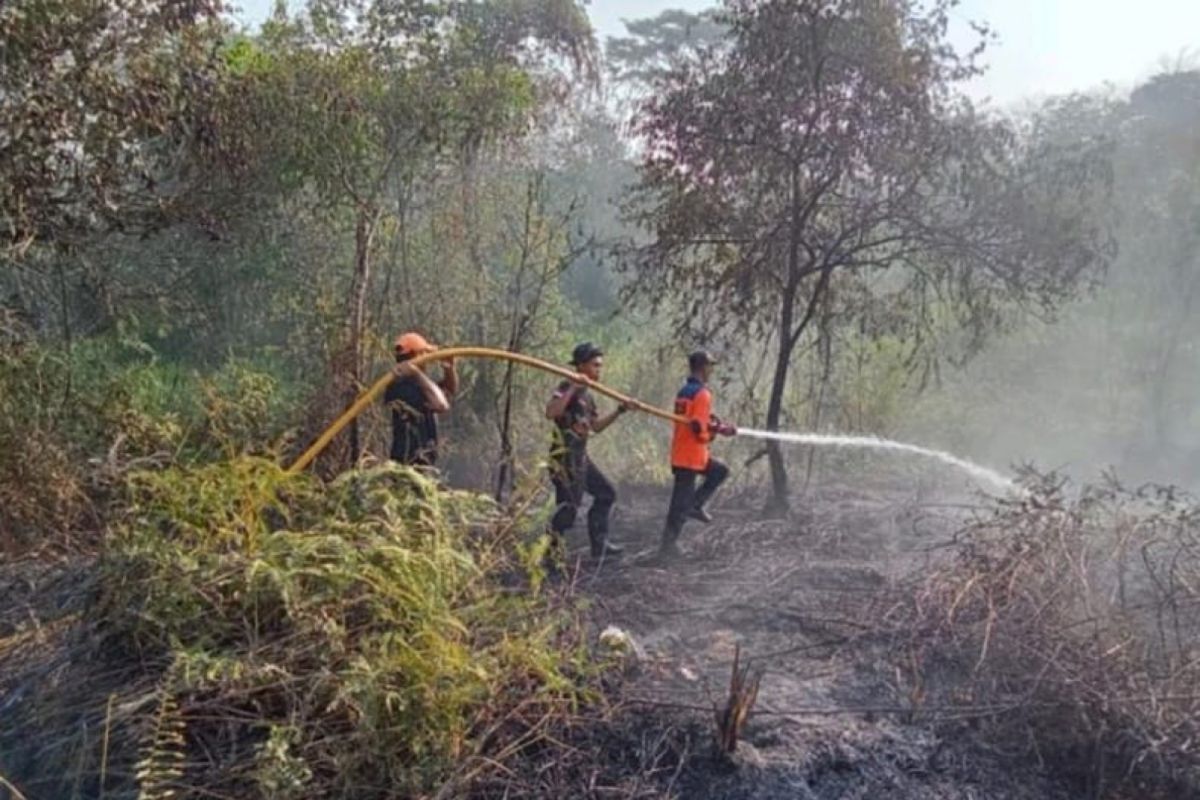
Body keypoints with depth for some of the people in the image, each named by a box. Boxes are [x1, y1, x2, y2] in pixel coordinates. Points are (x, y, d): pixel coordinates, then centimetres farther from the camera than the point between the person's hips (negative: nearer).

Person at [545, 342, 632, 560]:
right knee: (569, 508, -6)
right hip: (566, 458, -10)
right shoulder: (567, 388, -14)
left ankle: (599, 545, 24)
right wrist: (573, 388, -33)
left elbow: (595, 426, 21)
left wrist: (619, 411, 14)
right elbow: (551, 412, -32)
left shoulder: (586, 394, 15)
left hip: (580, 457, 10)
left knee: (606, 493, 17)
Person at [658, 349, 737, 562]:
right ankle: (668, 546, 2)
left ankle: (695, 505, 13)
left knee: (720, 471, 23)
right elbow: (699, 427, -22)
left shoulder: (684, 392, 13)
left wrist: (714, 425, 10)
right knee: (681, 503, -3)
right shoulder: (702, 393, -15)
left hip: (680, 453, 9)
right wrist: (720, 429, -7)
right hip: (691, 456, -9)